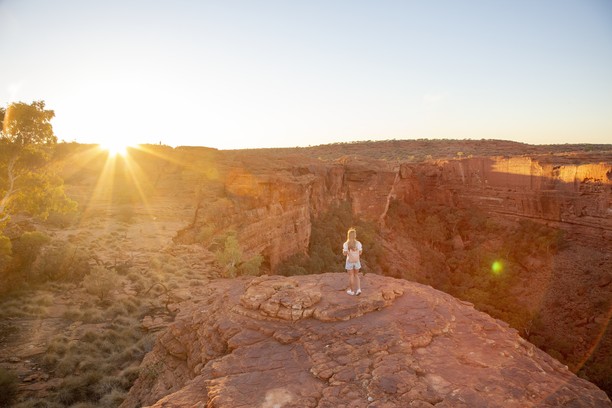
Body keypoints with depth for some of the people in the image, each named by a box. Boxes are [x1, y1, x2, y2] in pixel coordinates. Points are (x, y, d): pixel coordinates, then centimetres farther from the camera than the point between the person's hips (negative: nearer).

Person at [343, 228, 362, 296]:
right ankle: (358, 289, 7)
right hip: (357, 262, 2)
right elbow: (360, 253, -2)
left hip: (349, 262, -2)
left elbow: (344, 253, -13)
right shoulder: (358, 243, -11)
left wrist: (343, 250, 8)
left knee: (351, 276, 13)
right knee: (356, 275, 20)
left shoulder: (346, 244, -16)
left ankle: (352, 291, 24)